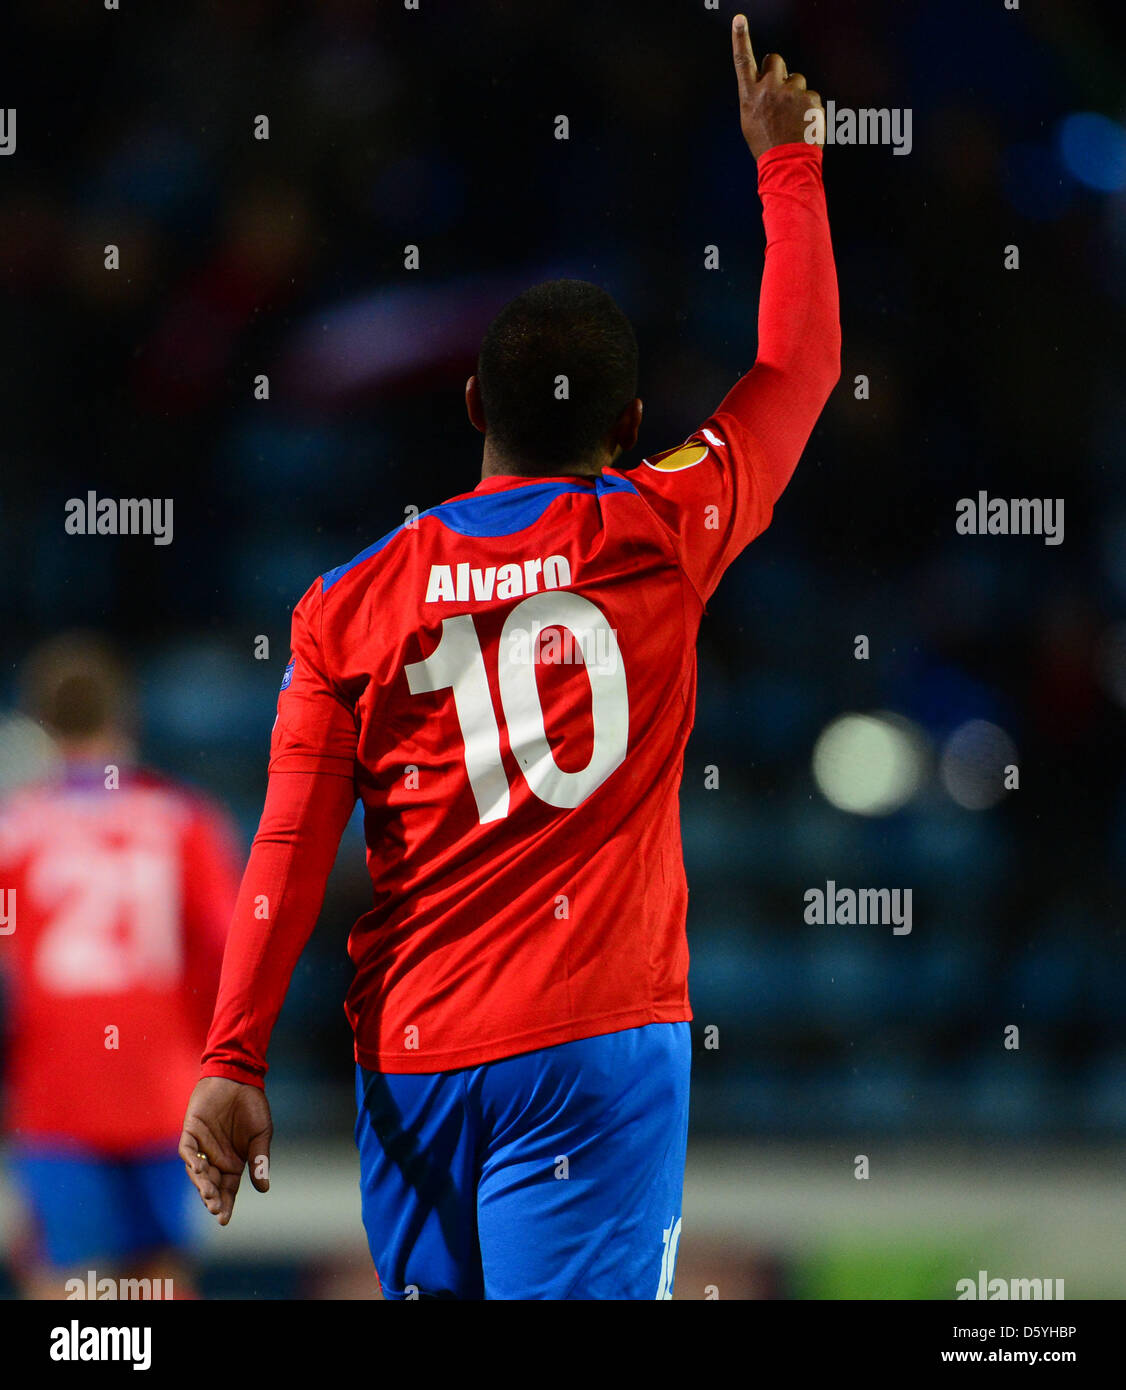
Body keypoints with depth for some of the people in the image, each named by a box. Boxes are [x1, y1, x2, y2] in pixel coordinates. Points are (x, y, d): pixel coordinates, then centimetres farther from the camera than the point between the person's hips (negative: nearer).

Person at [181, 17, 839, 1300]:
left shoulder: (353, 600, 4)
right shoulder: (661, 536, -1)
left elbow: (290, 852, 0)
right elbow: (799, 367, 13)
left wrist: (232, 1061, 3)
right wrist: (784, 163, 25)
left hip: (410, 1057, 3)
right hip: (595, 1045, -3)